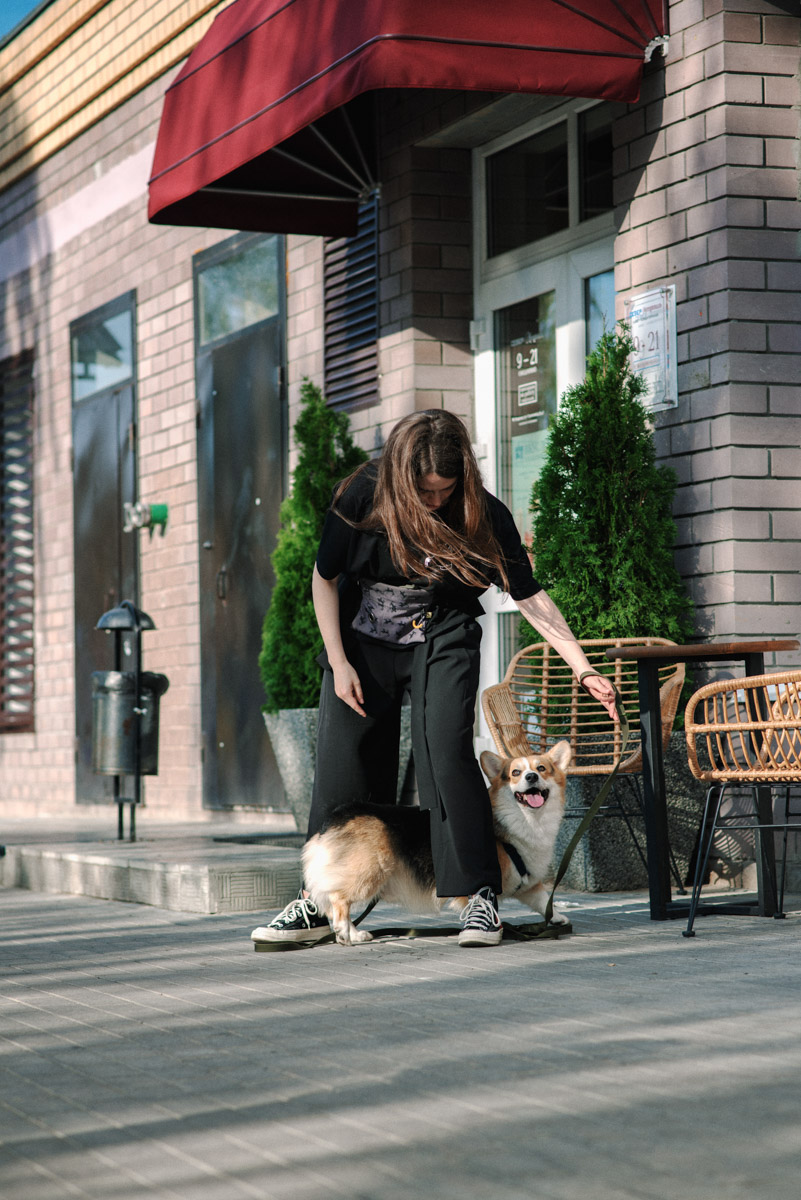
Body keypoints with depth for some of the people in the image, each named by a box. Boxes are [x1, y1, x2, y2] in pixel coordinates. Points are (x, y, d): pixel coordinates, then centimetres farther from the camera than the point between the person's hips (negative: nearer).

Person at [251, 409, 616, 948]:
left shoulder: (485, 516, -18)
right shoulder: (363, 497, -18)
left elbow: (530, 595, -13)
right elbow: (325, 578, -5)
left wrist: (586, 670, -19)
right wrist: (339, 664, -8)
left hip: (441, 640, -1)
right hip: (361, 641, 1)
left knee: (447, 752, -20)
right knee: (342, 767, -2)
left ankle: (481, 894, -12)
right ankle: (316, 905, 8)